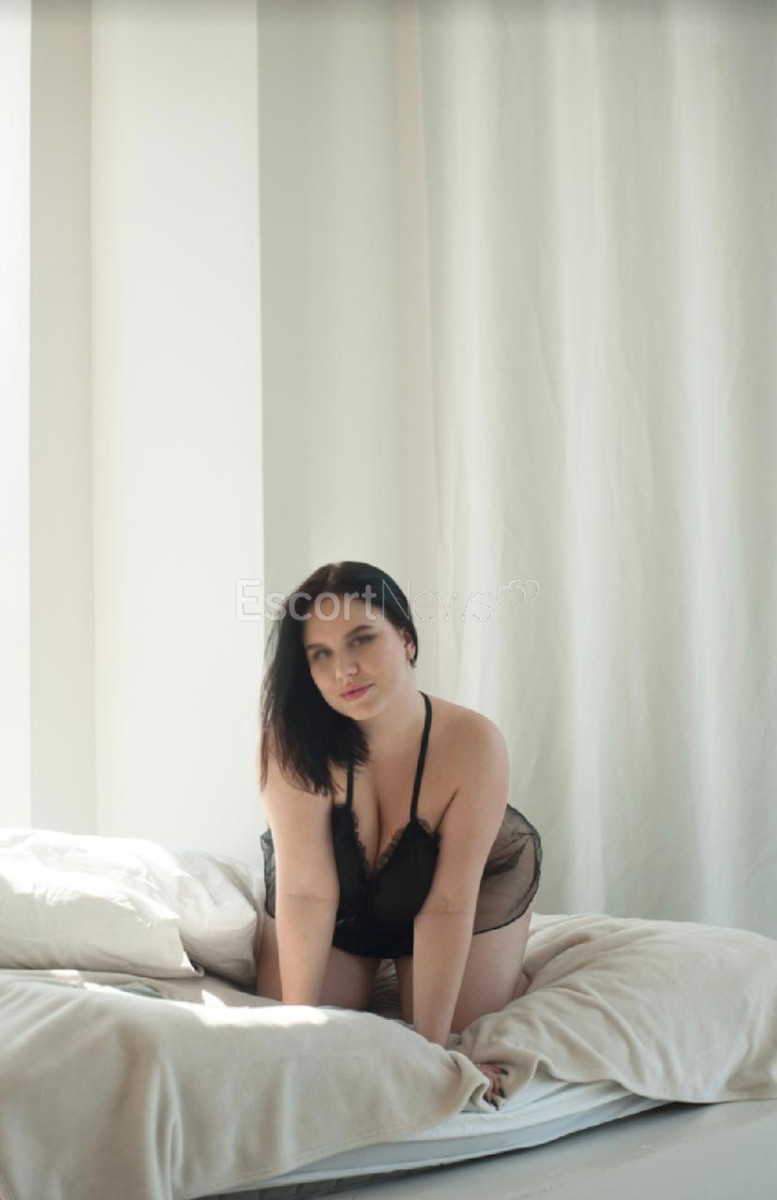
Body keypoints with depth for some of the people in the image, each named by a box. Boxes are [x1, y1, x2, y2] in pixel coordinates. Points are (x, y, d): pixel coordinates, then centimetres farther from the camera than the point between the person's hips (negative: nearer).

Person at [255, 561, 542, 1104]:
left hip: (478, 879, -1)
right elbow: (307, 891, -32)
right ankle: (375, 969, 29)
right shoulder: (293, 741, -33)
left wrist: (430, 1040, -31)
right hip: (345, 902, 1)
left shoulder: (473, 744, -33)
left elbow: (447, 904, -31)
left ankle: (508, 965, 25)